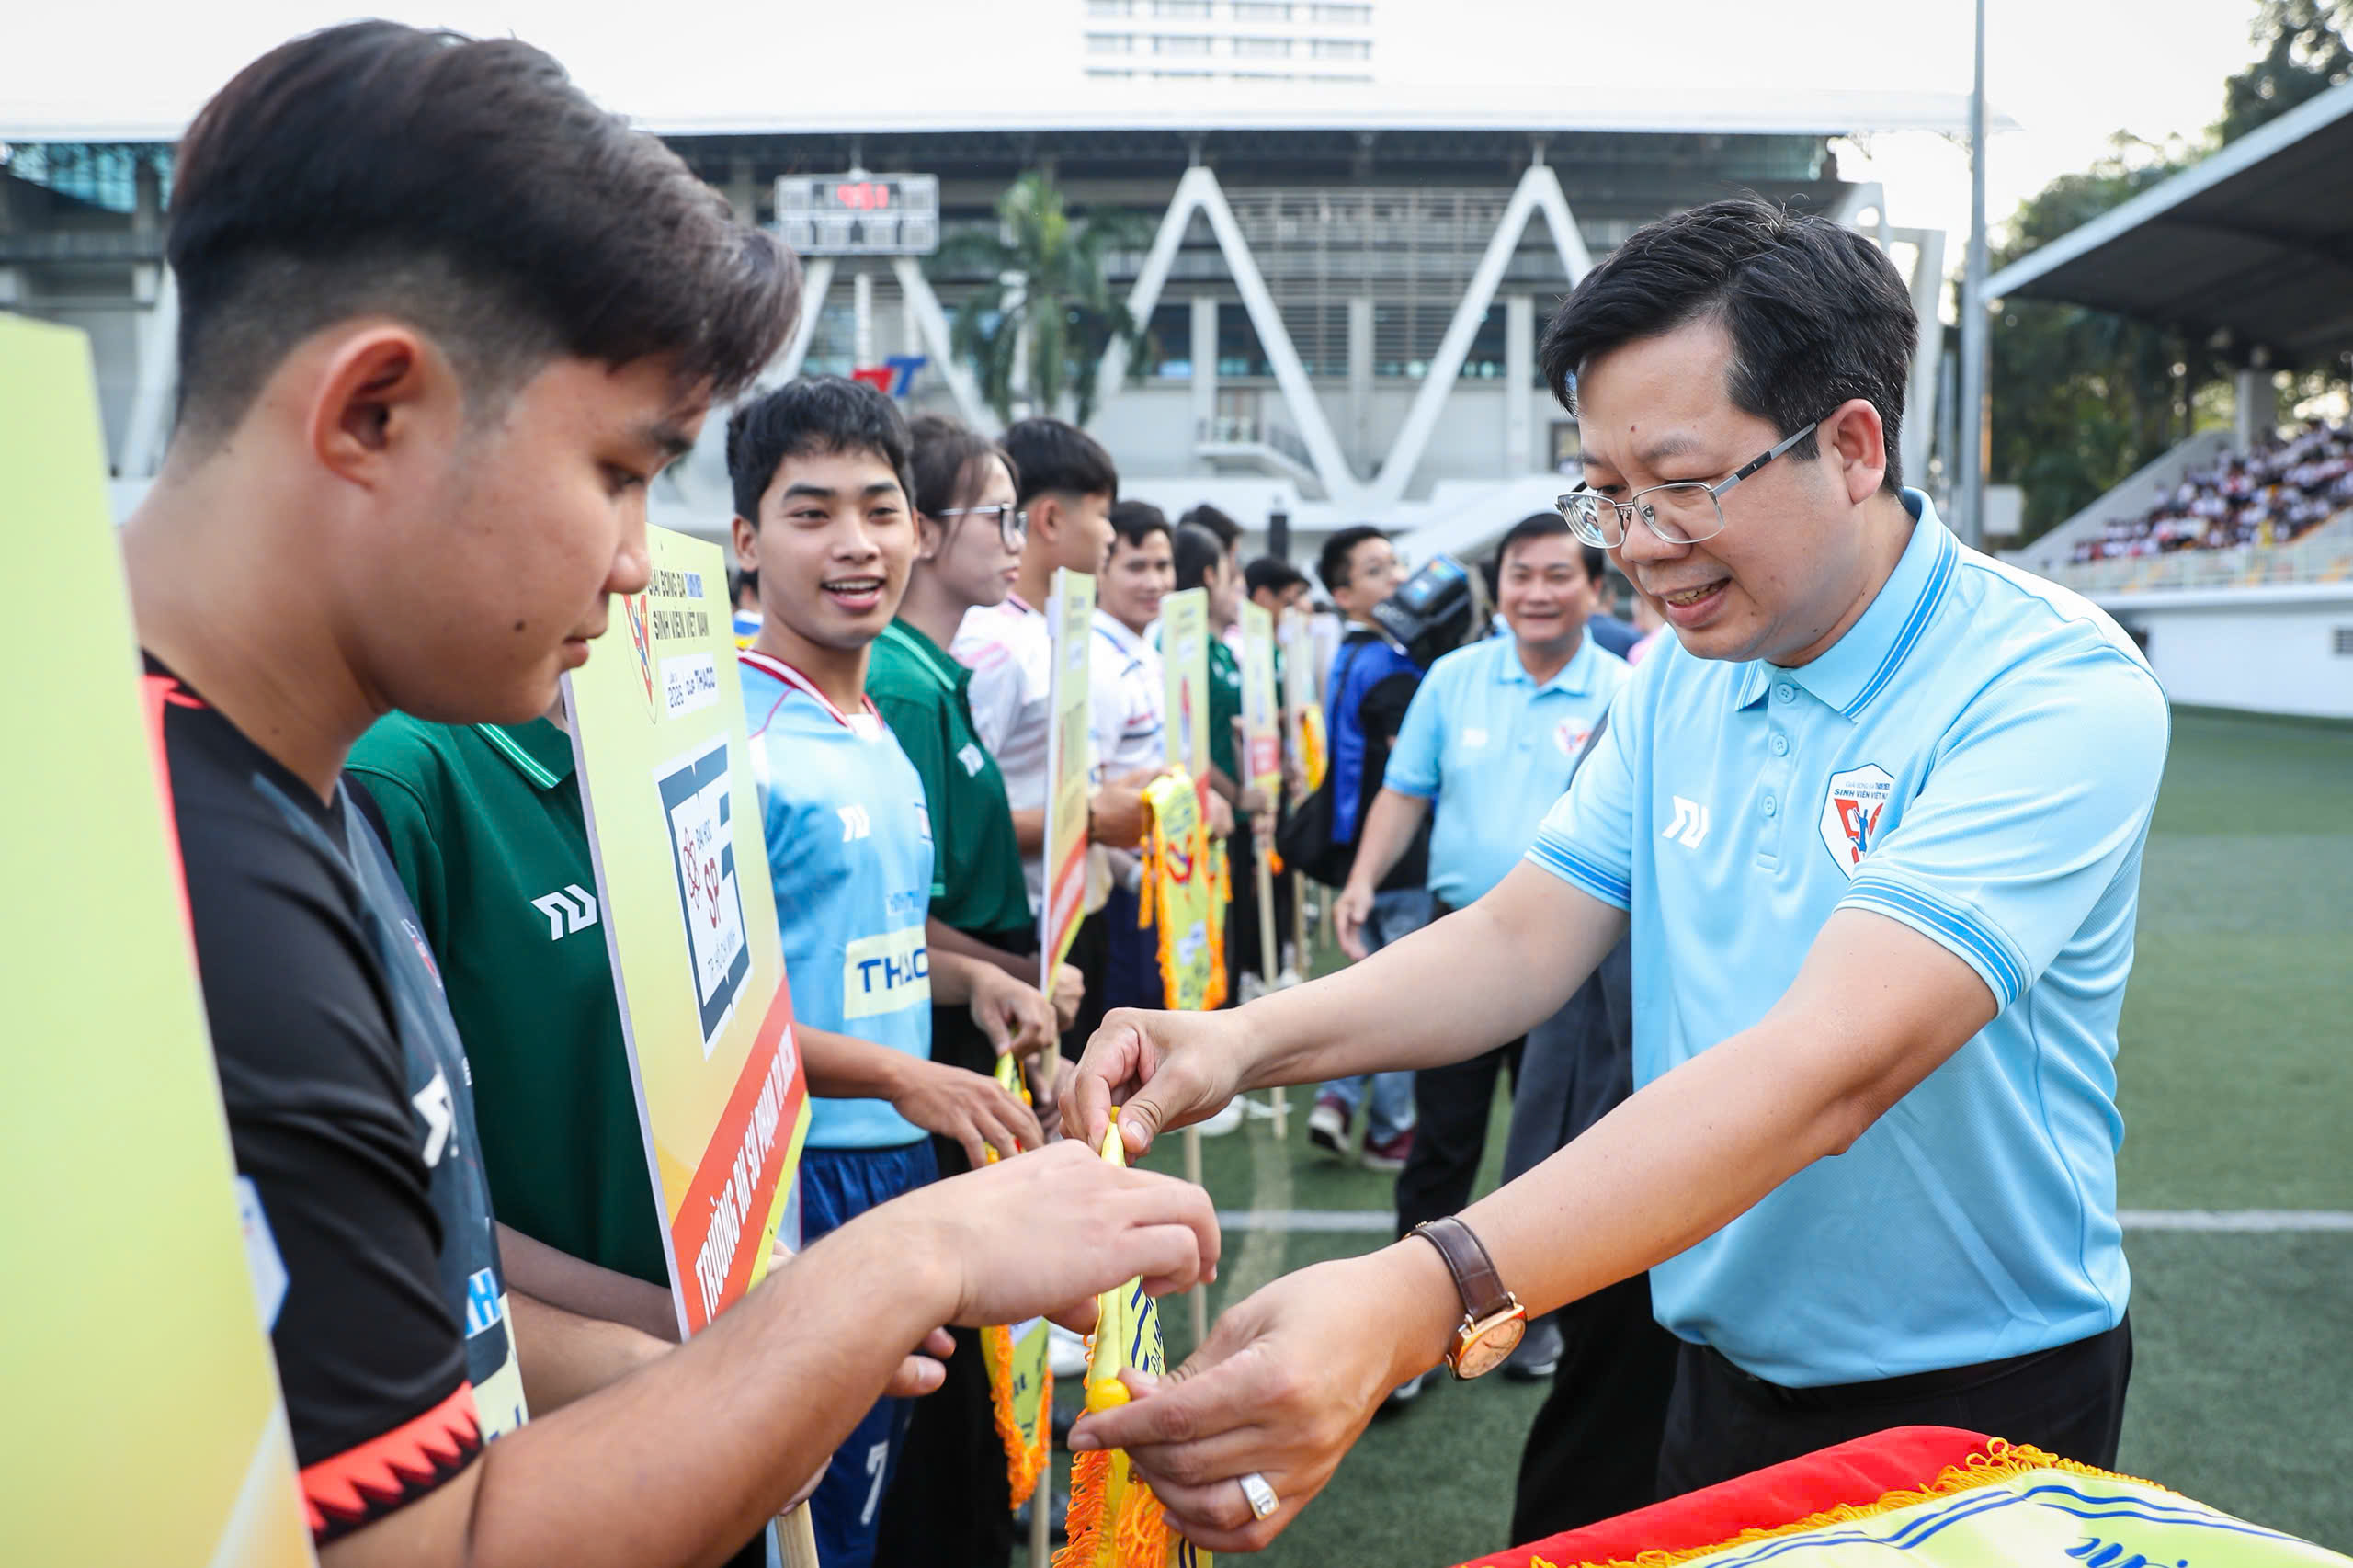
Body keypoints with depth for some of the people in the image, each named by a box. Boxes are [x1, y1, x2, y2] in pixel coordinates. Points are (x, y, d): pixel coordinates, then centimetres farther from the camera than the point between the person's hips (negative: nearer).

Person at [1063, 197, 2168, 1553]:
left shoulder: (2055, 692, -24)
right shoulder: (1678, 685, 0)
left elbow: (1828, 1067, -37)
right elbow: (1523, 941, -2)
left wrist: (1418, 1301, -48)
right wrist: (1249, 1040, -21)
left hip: (1979, 1397, -5)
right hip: (1721, 1375, 6)